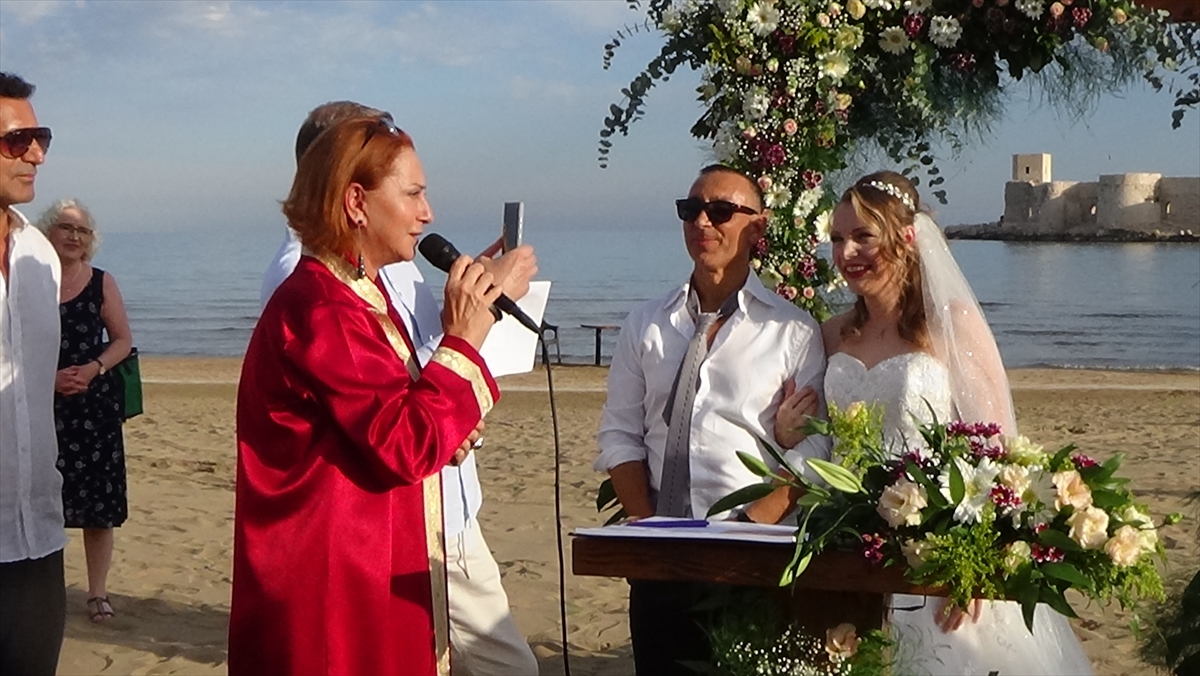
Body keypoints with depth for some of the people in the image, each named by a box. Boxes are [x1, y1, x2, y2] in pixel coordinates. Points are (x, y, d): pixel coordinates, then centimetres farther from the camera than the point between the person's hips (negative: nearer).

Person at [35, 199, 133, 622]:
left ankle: (98, 592, 11)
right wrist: (49, 378, -13)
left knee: (99, 505, 1)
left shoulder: (101, 283, 5)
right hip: (42, 408, 0)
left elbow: (122, 340, 6)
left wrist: (93, 368, -12)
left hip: (94, 404, 1)